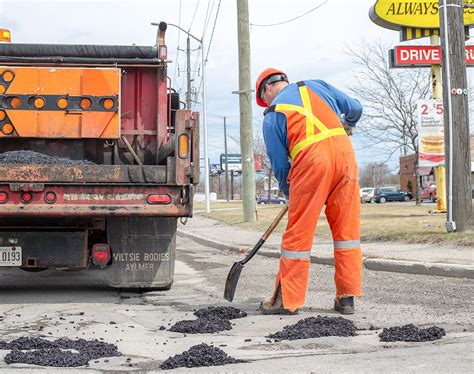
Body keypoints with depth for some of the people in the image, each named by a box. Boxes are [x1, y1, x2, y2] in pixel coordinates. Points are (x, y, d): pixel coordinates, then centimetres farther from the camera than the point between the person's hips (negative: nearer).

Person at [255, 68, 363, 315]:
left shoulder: (272, 114, 13)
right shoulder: (317, 86, 23)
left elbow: (279, 162, 12)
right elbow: (355, 109, 26)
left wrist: (288, 192, 27)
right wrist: (344, 127, 47)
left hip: (311, 158, -4)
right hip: (344, 150, 4)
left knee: (298, 232, 4)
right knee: (347, 228, 10)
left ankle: (287, 300, 11)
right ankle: (347, 298, 12)